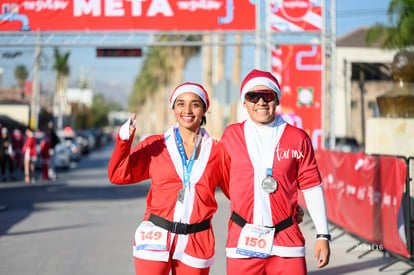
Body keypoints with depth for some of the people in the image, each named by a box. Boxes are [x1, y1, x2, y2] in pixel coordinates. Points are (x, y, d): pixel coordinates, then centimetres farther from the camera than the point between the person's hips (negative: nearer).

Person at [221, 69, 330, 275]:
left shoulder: (298, 138, 5)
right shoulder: (231, 135, 7)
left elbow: (311, 187, 6)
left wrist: (323, 235, 3)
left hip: (286, 241, 0)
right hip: (243, 240, 1)